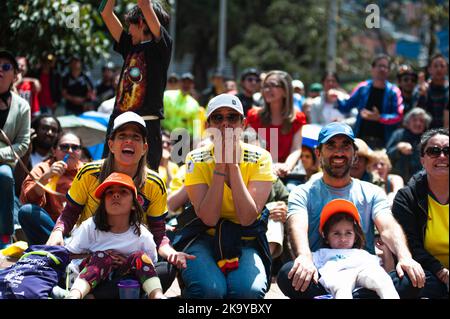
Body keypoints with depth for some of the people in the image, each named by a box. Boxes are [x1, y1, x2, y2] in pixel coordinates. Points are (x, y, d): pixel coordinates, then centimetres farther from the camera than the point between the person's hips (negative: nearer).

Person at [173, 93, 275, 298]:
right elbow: (208, 218, -17)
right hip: (204, 239, 0)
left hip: (246, 241, 0)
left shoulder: (259, 158, -5)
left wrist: (233, 163, -19)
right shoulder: (197, 160, -4)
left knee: (248, 290, -33)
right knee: (210, 289, -33)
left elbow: (248, 218, -17)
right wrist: (220, 165, -19)